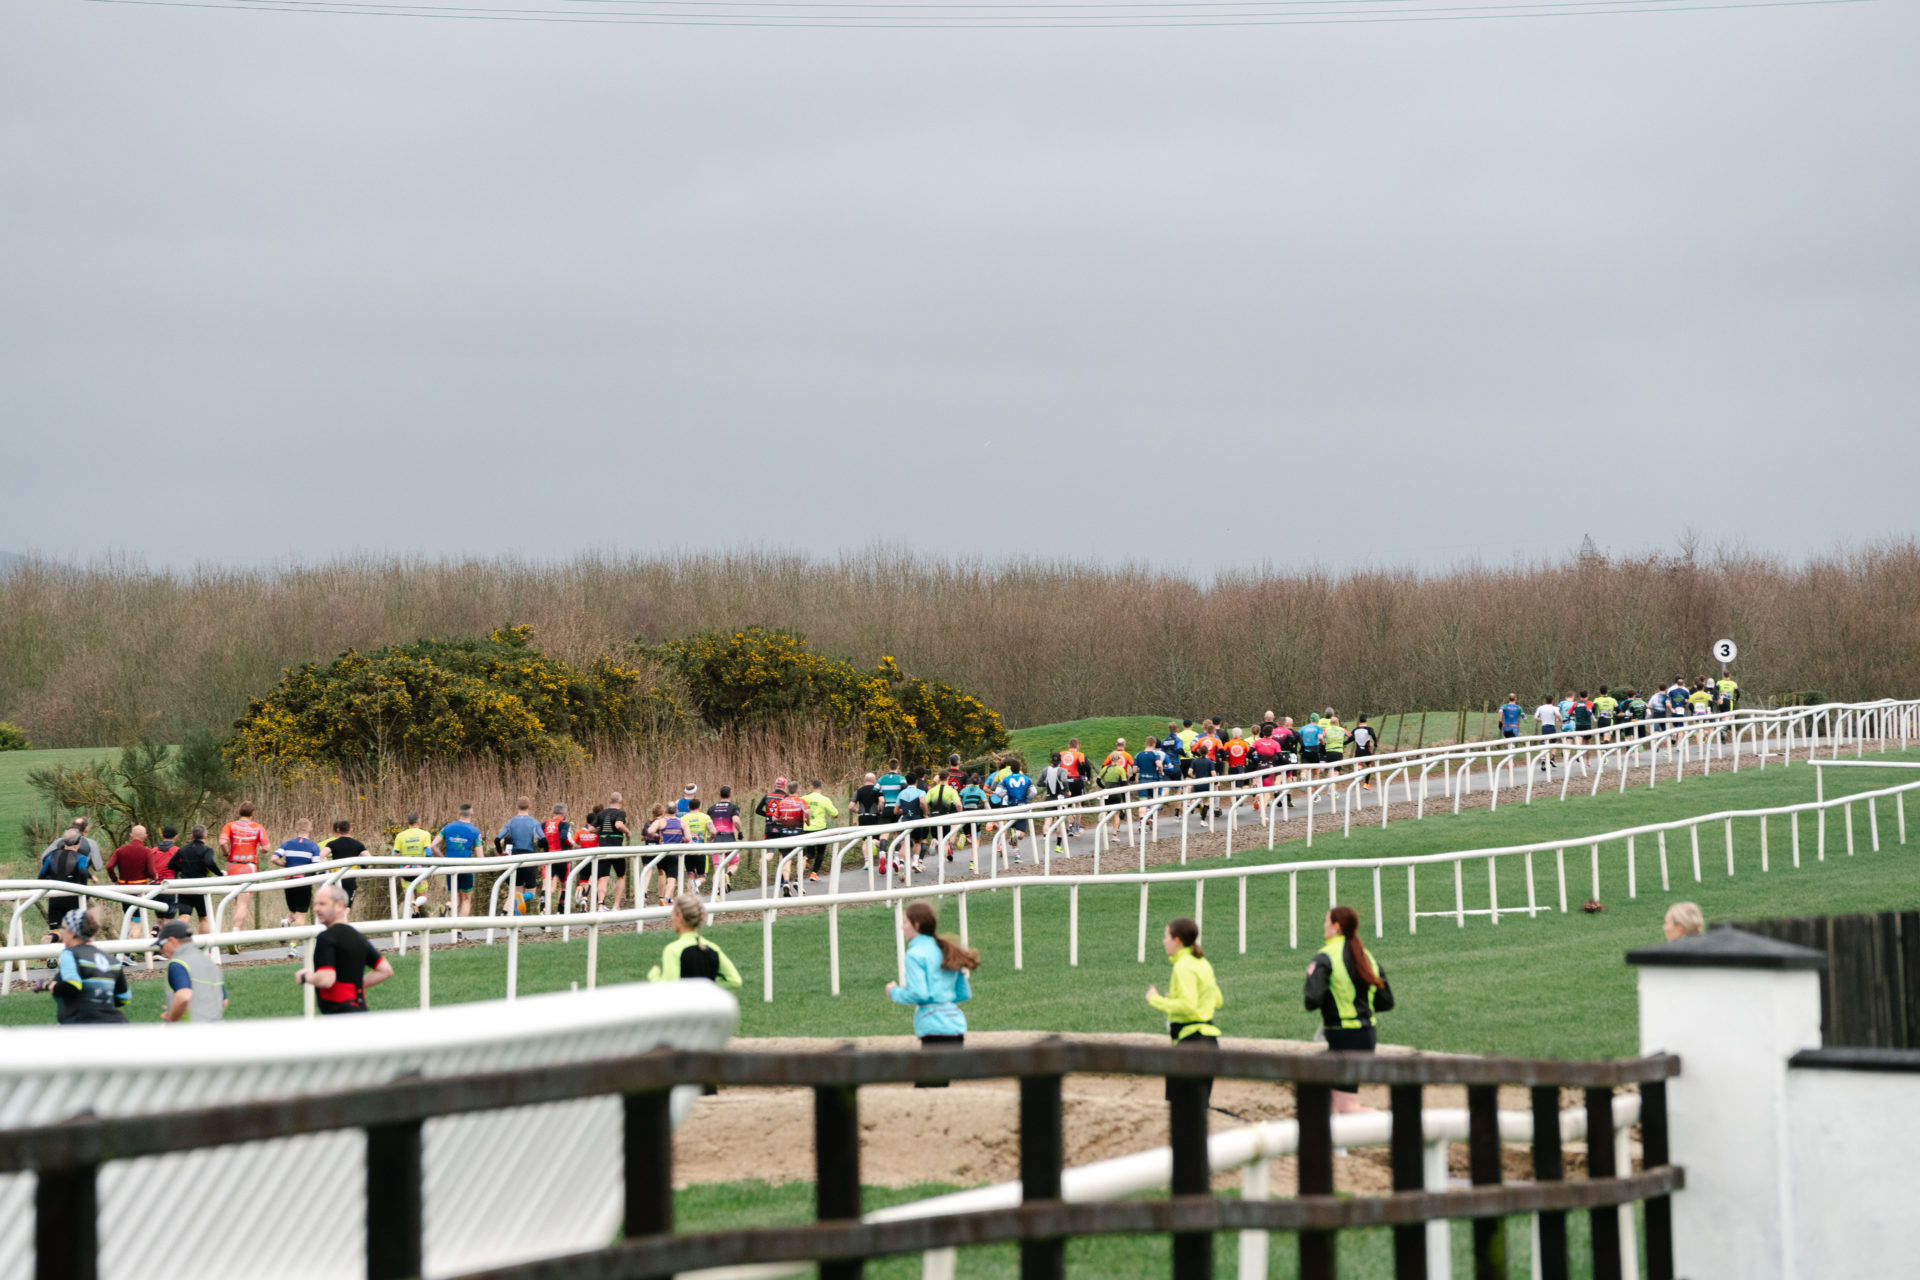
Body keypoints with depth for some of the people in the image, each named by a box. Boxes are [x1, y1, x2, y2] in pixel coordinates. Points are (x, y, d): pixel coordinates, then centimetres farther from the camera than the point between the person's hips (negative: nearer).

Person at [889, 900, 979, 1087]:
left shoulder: (915, 954, -6)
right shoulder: (945, 951, 18)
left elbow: (918, 994, -14)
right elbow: (965, 994, 17)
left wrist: (895, 992, 3)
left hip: (935, 1028, -9)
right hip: (957, 1024, 9)